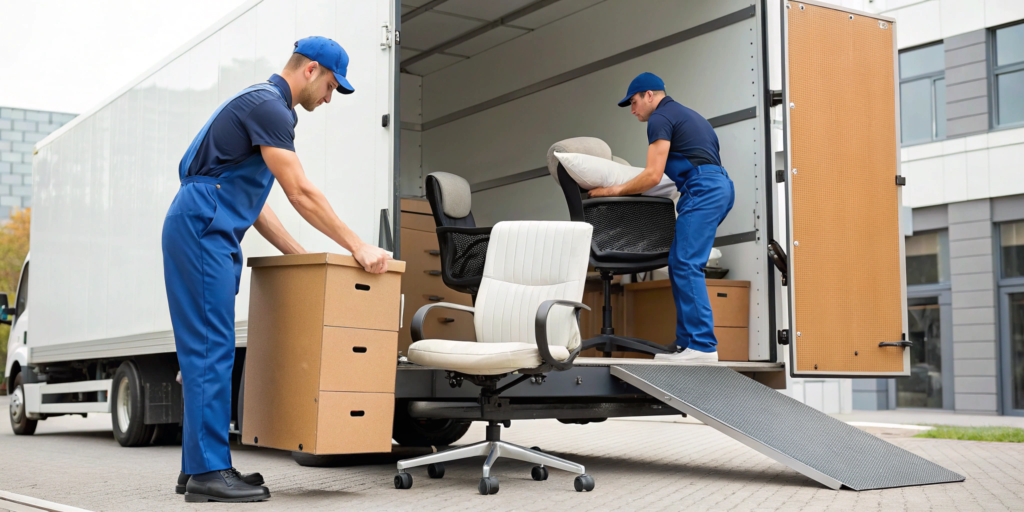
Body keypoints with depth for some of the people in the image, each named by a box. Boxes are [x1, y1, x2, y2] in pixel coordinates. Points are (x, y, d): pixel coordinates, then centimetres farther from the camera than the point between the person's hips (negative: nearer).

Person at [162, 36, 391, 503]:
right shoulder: (268, 106, -10)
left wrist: (298, 253, 21)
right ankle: (208, 471, -9)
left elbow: (251, 201, 24)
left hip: (214, 236, 11)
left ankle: (198, 466, 13)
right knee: (210, 350, -11)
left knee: (210, 351, 9)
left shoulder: (265, 105, 23)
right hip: (201, 231, -11)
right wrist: (358, 247, -12)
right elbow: (302, 193, -15)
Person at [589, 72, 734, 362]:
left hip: (703, 188, -10)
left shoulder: (660, 118, -2)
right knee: (679, 265, 9)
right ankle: (686, 343, 6)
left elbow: (652, 176, -9)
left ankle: (703, 345, -20)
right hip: (720, 186, 10)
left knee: (686, 266, -14)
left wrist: (613, 191, 1)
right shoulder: (684, 114, 29)